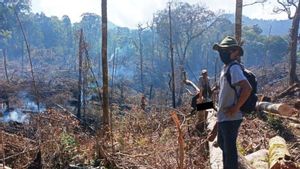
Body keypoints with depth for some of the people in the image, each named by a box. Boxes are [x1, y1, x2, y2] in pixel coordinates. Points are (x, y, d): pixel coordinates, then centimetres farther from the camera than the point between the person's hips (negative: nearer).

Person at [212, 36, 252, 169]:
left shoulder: (234, 68, -18)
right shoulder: (226, 67, 12)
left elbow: (247, 88, -29)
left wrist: (235, 108, -23)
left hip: (230, 118, -10)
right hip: (223, 117, 10)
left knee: (229, 148, 0)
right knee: (223, 144, 23)